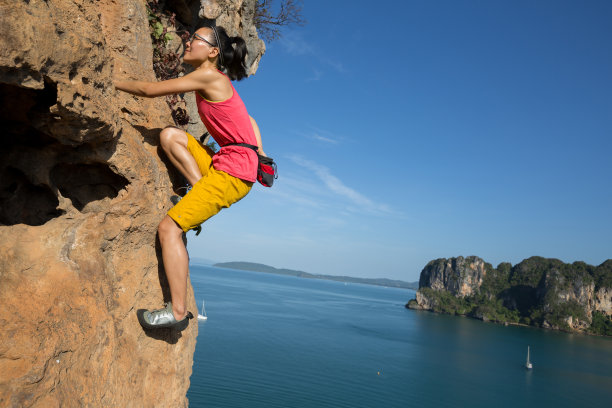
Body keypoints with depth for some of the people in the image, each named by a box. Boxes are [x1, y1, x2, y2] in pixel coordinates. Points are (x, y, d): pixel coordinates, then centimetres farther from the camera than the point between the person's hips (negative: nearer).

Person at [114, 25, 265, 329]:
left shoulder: (210, 76, -8)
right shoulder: (218, 83, 20)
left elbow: (150, 90, -5)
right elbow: (249, 121, 24)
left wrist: (113, 82, 7)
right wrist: (260, 155, 16)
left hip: (233, 173, -9)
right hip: (221, 165, 9)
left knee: (168, 227, -9)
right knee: (170, 135, 10)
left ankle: (178, 311, -4)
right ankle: (201, 194, 0)